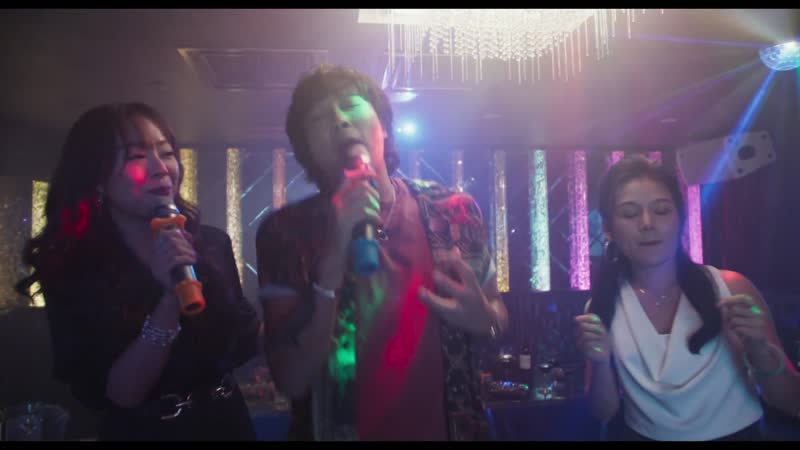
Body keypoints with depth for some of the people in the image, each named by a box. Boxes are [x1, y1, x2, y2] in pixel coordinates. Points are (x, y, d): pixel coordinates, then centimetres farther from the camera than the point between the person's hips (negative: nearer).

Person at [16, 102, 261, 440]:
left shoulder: (212, 244, -7)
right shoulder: (73, 269, -14)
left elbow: (244, 341, 3)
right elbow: (116, 395, -20)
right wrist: (170, 297, -30)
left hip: (227, 422, 3)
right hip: (141, 431, -3)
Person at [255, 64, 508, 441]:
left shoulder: (453, 212, -9)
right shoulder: (285, 231, -13)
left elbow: (499, 313, 6)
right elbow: (290, 380, -18)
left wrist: (482, 320, -17)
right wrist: (335, 256, -27)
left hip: (450, 428, 2)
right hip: (338, 429, -1)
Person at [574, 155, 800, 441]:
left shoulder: (731, 289, -7)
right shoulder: (604, 306, -4)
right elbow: (604, 413, -1)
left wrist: (759, 352, -20)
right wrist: (600, 363, -18)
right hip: (643, 435, 0)